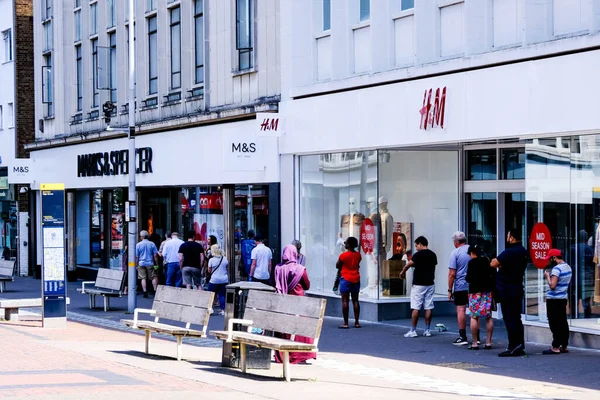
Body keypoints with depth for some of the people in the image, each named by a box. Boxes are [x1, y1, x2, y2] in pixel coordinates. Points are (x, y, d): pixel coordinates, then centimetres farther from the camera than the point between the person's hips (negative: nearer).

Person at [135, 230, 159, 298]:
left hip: (141, 264, 0)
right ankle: (155, 291, 1)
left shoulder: (138, 245, -1)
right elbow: (155, 255, -1)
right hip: (150, 264, 0)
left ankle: (145, 293, -1)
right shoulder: (152, 244, 0)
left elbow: (136, 256, -1)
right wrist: (157, 264, 6)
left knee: (143, 278, 3)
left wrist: (136, 265, 7)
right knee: (154, 277, 8)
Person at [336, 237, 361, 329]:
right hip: (356, 280, 5)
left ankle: (345, 323, -7)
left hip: (346, 279, -5)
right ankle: (356, 322, 9)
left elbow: (337, 266, 0)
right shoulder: (358, 255, 3)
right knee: (355, 301, 9)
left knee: (345, 301, -3)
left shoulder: (343, 255, -12)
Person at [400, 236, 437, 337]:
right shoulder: (433, 255, 7)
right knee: (428, 307, 7)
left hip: (418, 284, -6)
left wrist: (403, 272, 6)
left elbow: (408, 265, -11)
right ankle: (427, 330, 9)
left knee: (416, 308, -3)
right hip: (430, 283, 6)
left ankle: (413, 331, -2)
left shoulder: (418, 255, -12)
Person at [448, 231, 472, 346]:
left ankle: (463, 337, -4)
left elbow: (452, 273, -10)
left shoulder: (455, 253, -7)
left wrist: (450, 290, -5)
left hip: (460, 286, -5)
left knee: (461, 310, -2)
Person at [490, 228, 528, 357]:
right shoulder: (523, 251, 12)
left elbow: (493, 264, -22)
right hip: (518, 288, 9)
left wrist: (498, 263, -1)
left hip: (508, 290, -9)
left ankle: (513, 347, -6)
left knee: (510, 319, -6)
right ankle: (520, 346, 17)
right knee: (516, 318, 13)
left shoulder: (510, 252, -19)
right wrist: (501, 265, 4)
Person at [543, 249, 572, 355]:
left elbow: (552, 285, -25)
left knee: (555, 324, -6)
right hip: (563, 298, 9)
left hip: (554, 300, -9)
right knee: (563, 322, 11)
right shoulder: (568, 267, 10)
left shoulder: (557, 269, -18)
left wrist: (547, 276, -9)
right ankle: (564, 346, 15)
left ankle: (556, 347, -6)